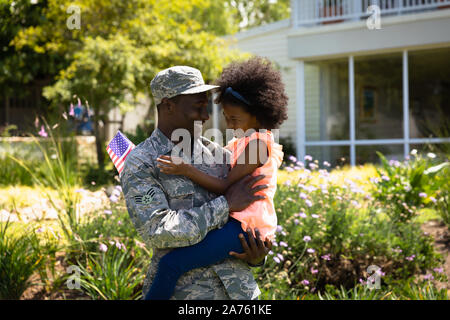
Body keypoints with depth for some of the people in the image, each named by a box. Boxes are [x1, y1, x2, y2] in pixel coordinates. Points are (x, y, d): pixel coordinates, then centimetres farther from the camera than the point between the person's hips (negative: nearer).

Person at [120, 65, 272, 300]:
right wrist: (226, 205, -16)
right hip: (183, 292, -4)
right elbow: (157, 232, -20)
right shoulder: (140, 164, -7)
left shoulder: (215, 152, 8)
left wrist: (257, 256, -4)